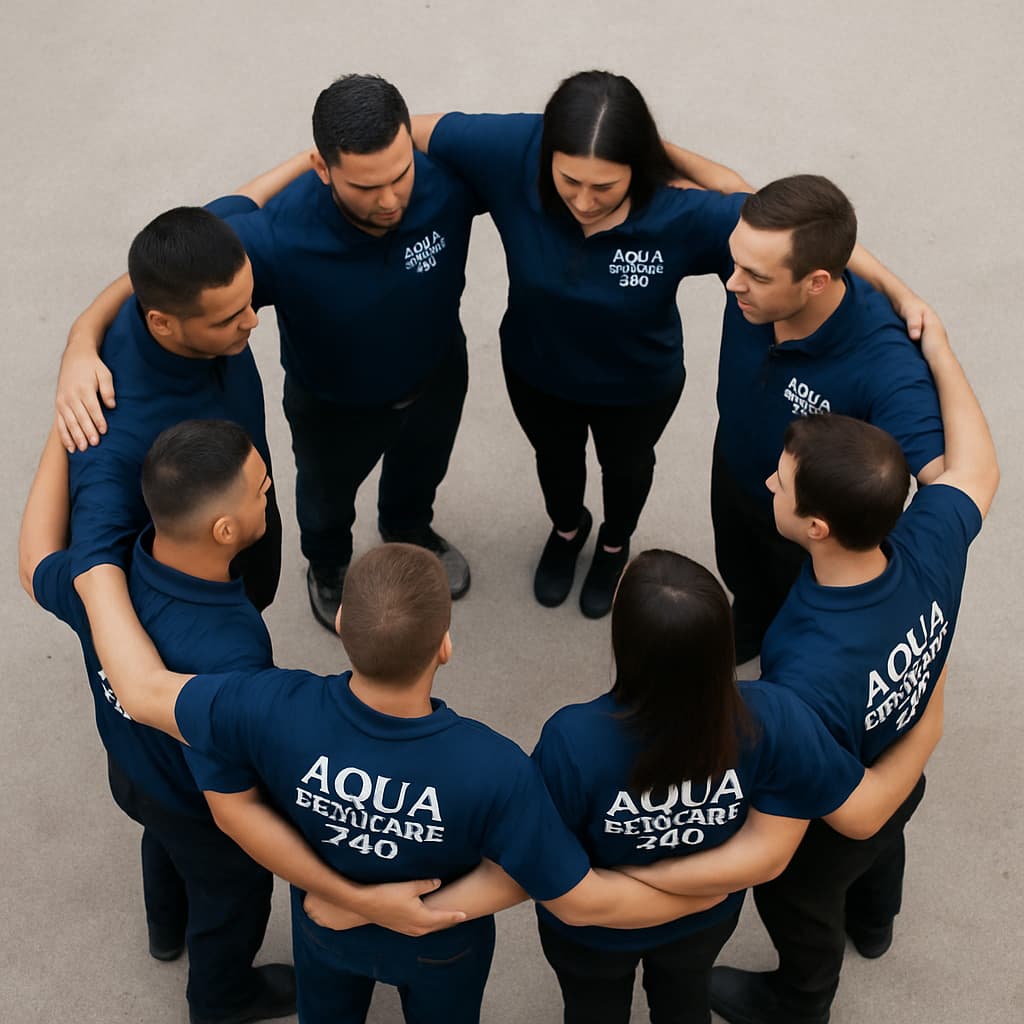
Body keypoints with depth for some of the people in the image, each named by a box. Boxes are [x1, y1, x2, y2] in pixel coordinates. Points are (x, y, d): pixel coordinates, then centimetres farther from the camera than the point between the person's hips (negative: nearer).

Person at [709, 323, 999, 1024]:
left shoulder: (812, 675, -50)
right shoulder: (930, 546, -33)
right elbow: (977, 469, -11)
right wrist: (938, 352, -4)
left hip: (828, 831, -5)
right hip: (902, 777, 6)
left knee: (803, 912, 29)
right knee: (880, 846, 39)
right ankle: (873, 922, 73)